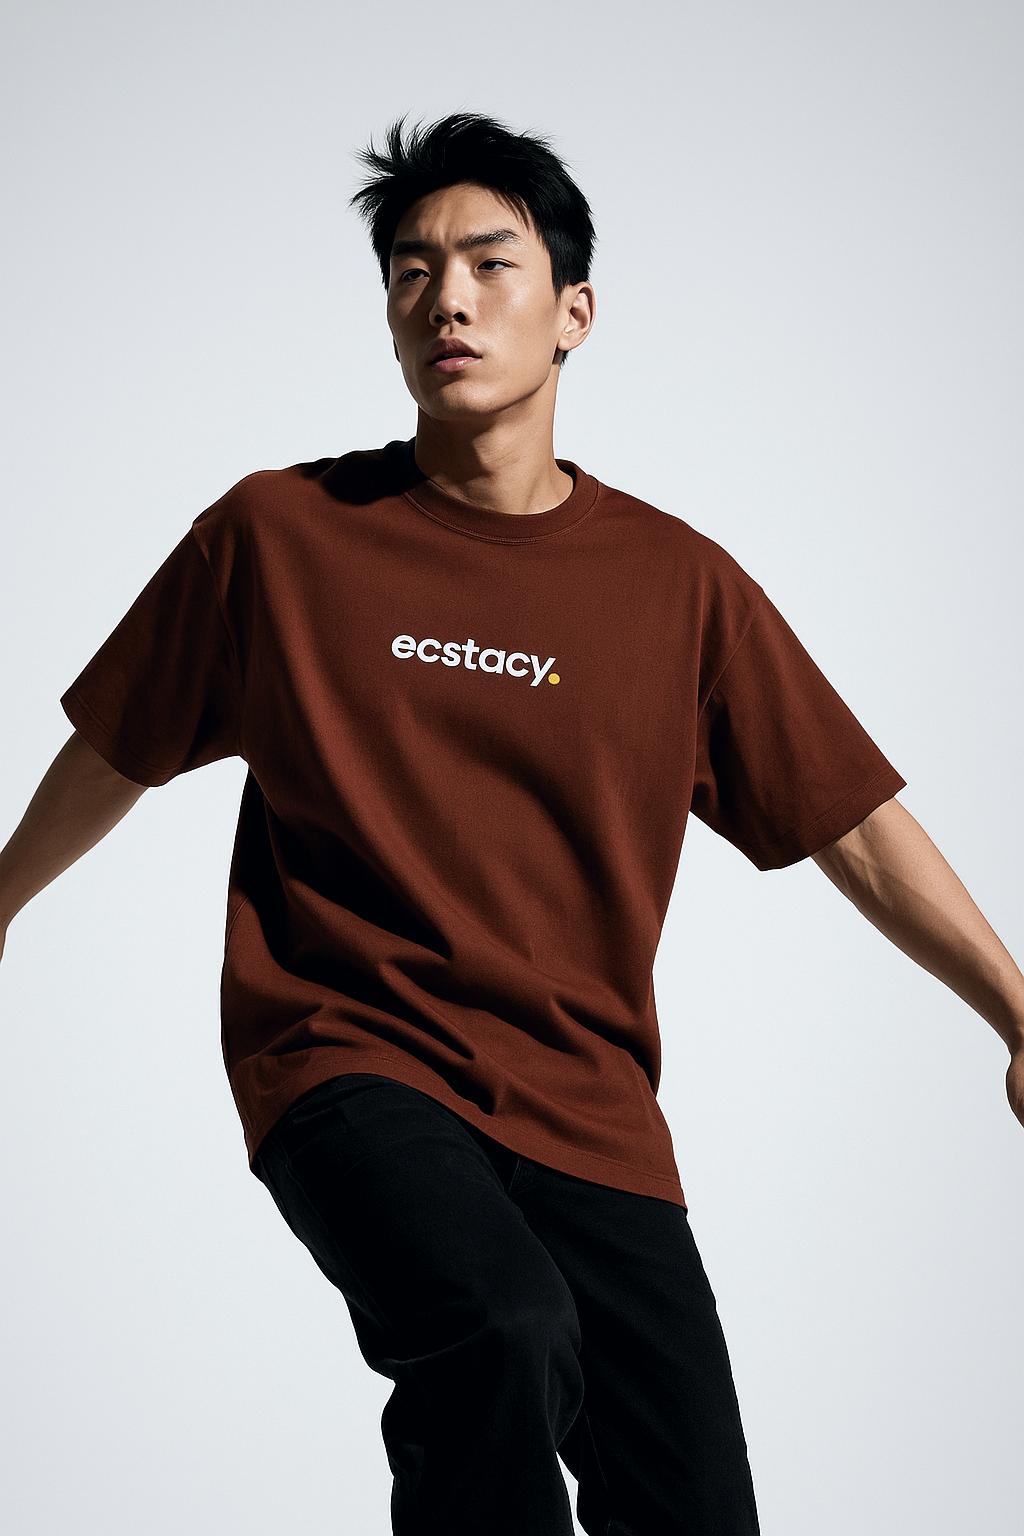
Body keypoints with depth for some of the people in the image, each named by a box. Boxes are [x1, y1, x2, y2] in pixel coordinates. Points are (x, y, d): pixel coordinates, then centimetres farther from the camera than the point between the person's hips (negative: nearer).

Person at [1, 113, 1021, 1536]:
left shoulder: (678, 584, 5)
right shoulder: (279, 536, 2)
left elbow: (856, 824, 9)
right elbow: (115, 752, 17)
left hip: (585, 1110, 3)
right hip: (351, 1058, -3)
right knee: (506, 1336, -34)